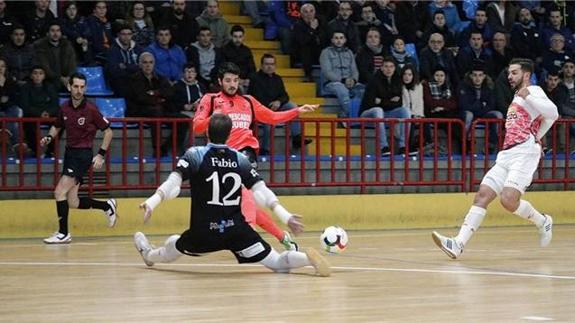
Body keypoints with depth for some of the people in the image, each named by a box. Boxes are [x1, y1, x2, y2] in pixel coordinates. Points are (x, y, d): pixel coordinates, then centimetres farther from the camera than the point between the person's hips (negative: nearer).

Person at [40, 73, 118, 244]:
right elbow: (57, 126, 22)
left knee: (59, 192, -16)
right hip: (69, 153, 7)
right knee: (72, 202, 6)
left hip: (83, 154, -7)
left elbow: (108, 131, -4)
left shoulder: (91, 109, -12)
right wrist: (49, 137, 1)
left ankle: (63, 233, -6)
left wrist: (101, 154, -9)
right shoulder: (64, 108, 4)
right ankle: (107, 206, 28)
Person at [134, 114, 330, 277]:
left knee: (173, 246, 30)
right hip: (237, 230, 1)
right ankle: (307, 258, -29)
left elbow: (172, 183, -19)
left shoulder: (195, 156, -5)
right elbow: (262, 192, -2)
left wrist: (151, 202, -28)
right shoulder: (241, 160, 3)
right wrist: (287, 217, -1)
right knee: (276, 263, -3)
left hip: (204, 232, -1)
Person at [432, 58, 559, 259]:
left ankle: (542, 222, 7)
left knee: (508, 200, -22)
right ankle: (458, 244, -15)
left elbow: (552, 113, -18)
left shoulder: (533, 91, 1)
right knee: (482, 195, -6)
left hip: (524, 153, -8)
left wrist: (528, 96, -20)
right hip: (506, 154, 8)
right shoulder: (517, 97, 26)